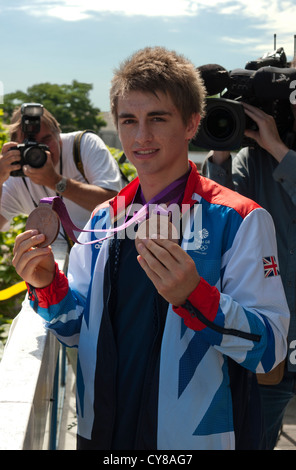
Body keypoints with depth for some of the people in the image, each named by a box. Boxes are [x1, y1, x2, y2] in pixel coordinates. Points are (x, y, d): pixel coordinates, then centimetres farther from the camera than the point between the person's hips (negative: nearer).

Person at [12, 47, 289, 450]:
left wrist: (192, 295, -32)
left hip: (198, 437, -4)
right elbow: (78, 329, 9)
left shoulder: (238, 220, -13)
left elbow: (270, 348, -18)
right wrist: (47, 285, -10)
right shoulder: (105, 218, 3)